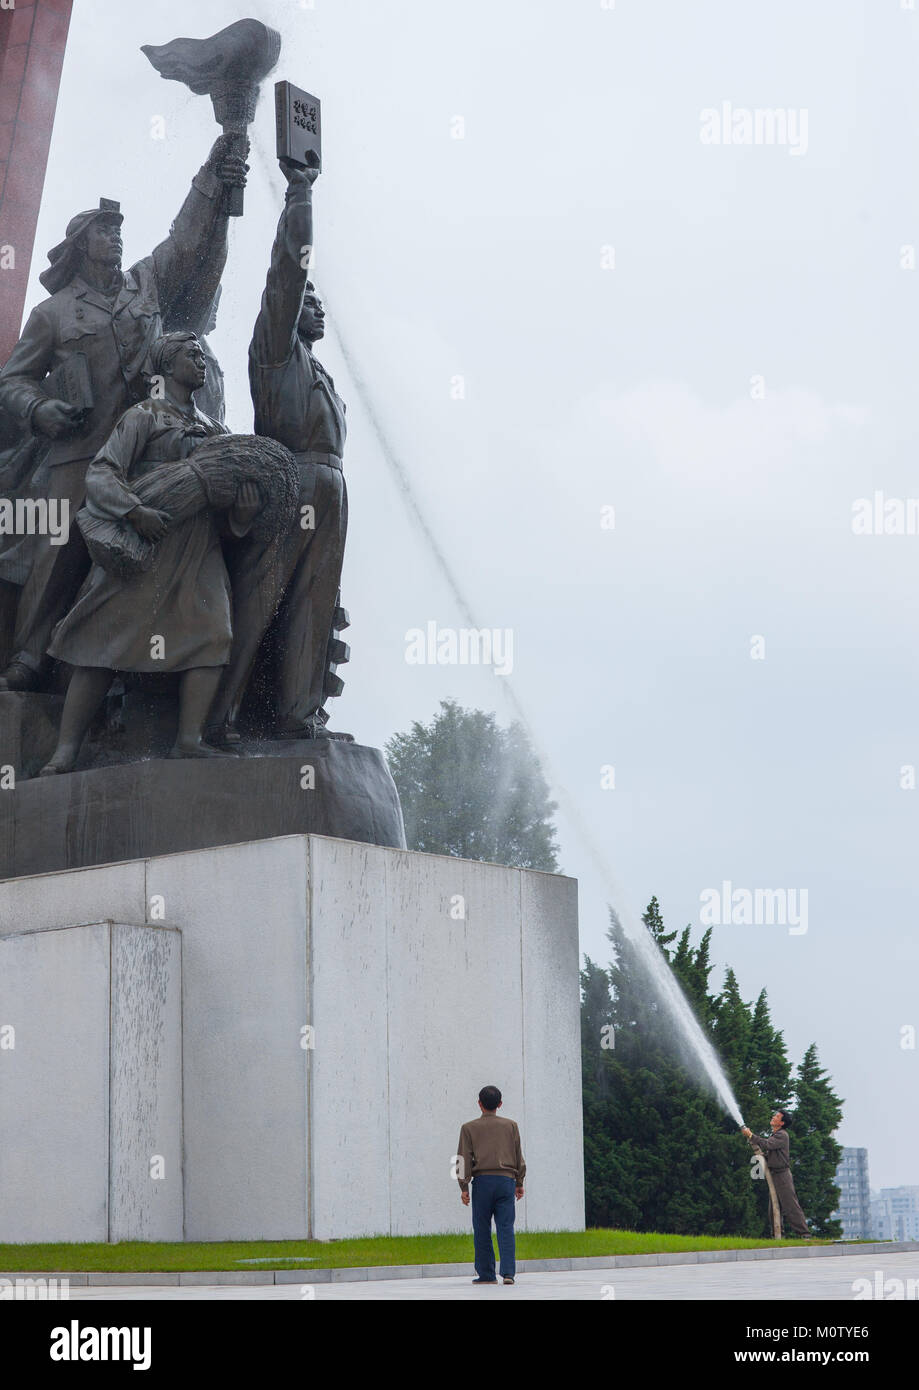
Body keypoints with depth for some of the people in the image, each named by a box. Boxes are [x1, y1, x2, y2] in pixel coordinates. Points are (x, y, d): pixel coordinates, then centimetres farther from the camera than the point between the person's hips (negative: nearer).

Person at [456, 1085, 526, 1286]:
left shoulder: (469, 1128, 6)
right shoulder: (511, 1126, 11)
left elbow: (464, 1159, 1)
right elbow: (519, 1156, 13)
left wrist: (464, 1187, 2)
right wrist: (519, 1183, 20)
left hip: (482, 1181, -1)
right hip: (506, 1180, 1)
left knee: (482, 1231, 5)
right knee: (505, 1228, -2)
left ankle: (486, 1274, 5)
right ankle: (508, 1272, -14)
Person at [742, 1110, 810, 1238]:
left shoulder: (782, 1135, -11)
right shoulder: (774, 1134, 20)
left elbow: (767, 1144, -24)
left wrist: (750, 1135, -17)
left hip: (782, 1174, -10)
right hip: (775, 1175, 10)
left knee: (790, 1206, -11)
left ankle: (803, 1233, -11)